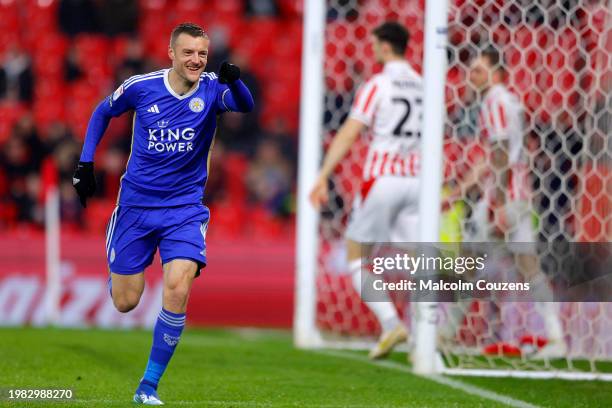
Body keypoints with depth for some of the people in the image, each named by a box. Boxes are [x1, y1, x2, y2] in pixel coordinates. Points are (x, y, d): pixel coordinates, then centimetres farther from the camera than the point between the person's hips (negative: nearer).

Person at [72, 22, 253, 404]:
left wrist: (234, 81, -52)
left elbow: (244, 105, -31)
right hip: (136, 204, 1)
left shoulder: (211, 89, -9)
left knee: (177, 291, -21)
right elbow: (103, 112, 11)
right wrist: (85, 164, 5)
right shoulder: (140, 87, -8)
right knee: (125, 302, 4)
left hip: (185, 208, -1)